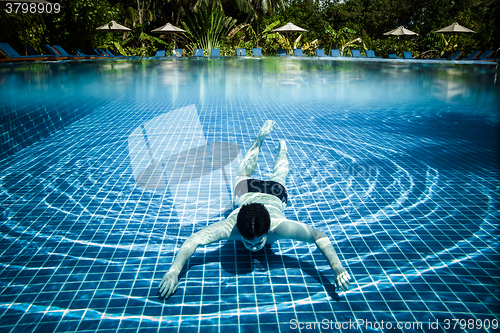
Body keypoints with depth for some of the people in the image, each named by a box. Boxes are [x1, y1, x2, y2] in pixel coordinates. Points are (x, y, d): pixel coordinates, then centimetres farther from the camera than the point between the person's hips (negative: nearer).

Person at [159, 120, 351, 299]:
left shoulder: (278, 226, -49)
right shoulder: (230, 226, -47)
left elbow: (319, 236, -45)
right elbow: (193, 240, -49)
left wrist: (338, 269, -55)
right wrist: (174, 271, -62)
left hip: (274, 194, -1)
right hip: (247, 192, 1)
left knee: (278, 175, 35)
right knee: (244, 173, 36)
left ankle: (282, 149, 64)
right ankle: (260, 138, 58)